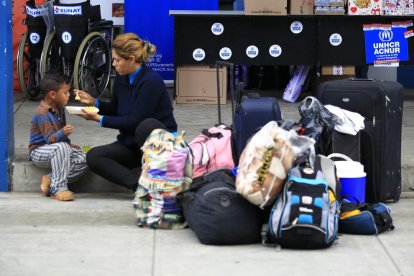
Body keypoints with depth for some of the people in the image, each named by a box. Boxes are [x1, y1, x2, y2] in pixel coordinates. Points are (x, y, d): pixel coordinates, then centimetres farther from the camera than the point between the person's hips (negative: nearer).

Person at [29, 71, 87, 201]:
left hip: (58, 150, 9)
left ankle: (50, 180, -12)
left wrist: (69, 144, 6)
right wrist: (62, 133, -48)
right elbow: (50, 139, -29)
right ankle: (58, 188, -36)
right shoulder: (42, 114, -21)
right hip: (39, 151, -9)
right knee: (61, 147, -40)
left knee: (83, 160, -13)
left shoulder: (59, 109, 8)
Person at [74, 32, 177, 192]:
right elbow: (115, 110, 17)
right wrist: (93, 102, 0)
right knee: (93, 156, -17)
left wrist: (100, 119, -18)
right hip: (131, 143, 7)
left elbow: (135, 121, -22)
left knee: (147, 125, -41)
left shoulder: (151, 81, -21)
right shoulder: (121, 79, 1)